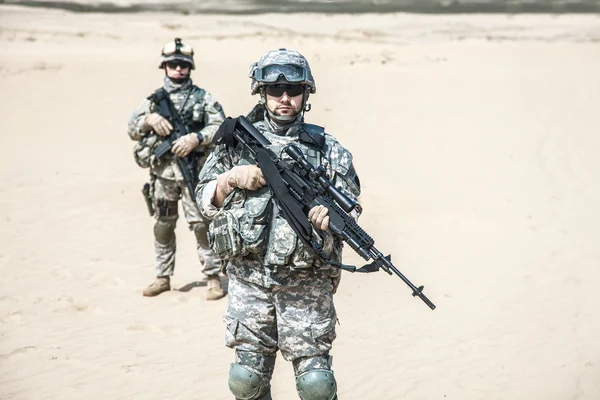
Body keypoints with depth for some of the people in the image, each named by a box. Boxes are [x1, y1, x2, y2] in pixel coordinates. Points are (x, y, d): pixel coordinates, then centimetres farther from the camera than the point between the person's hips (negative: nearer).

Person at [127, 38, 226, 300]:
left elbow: (220, 126, -6)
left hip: (194, 172, -3)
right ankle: (163, 277, 23)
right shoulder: (153, 99, 11)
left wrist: (196, 138, -20)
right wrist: (149, 119, -11)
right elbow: (132, 130, 8)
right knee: (163, 226, 11)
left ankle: (213, 276, 3)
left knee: (201, 224, -6)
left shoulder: (203, 98, 3)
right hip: (162, 172, 3)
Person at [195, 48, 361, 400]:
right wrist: (230, 178, -9)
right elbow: (204, 200, 11)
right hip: (249, 280, 1)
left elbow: (351, 208, 5)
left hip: (306, 283, -1)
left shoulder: (328, 149, 3)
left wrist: (333, 217, -17)